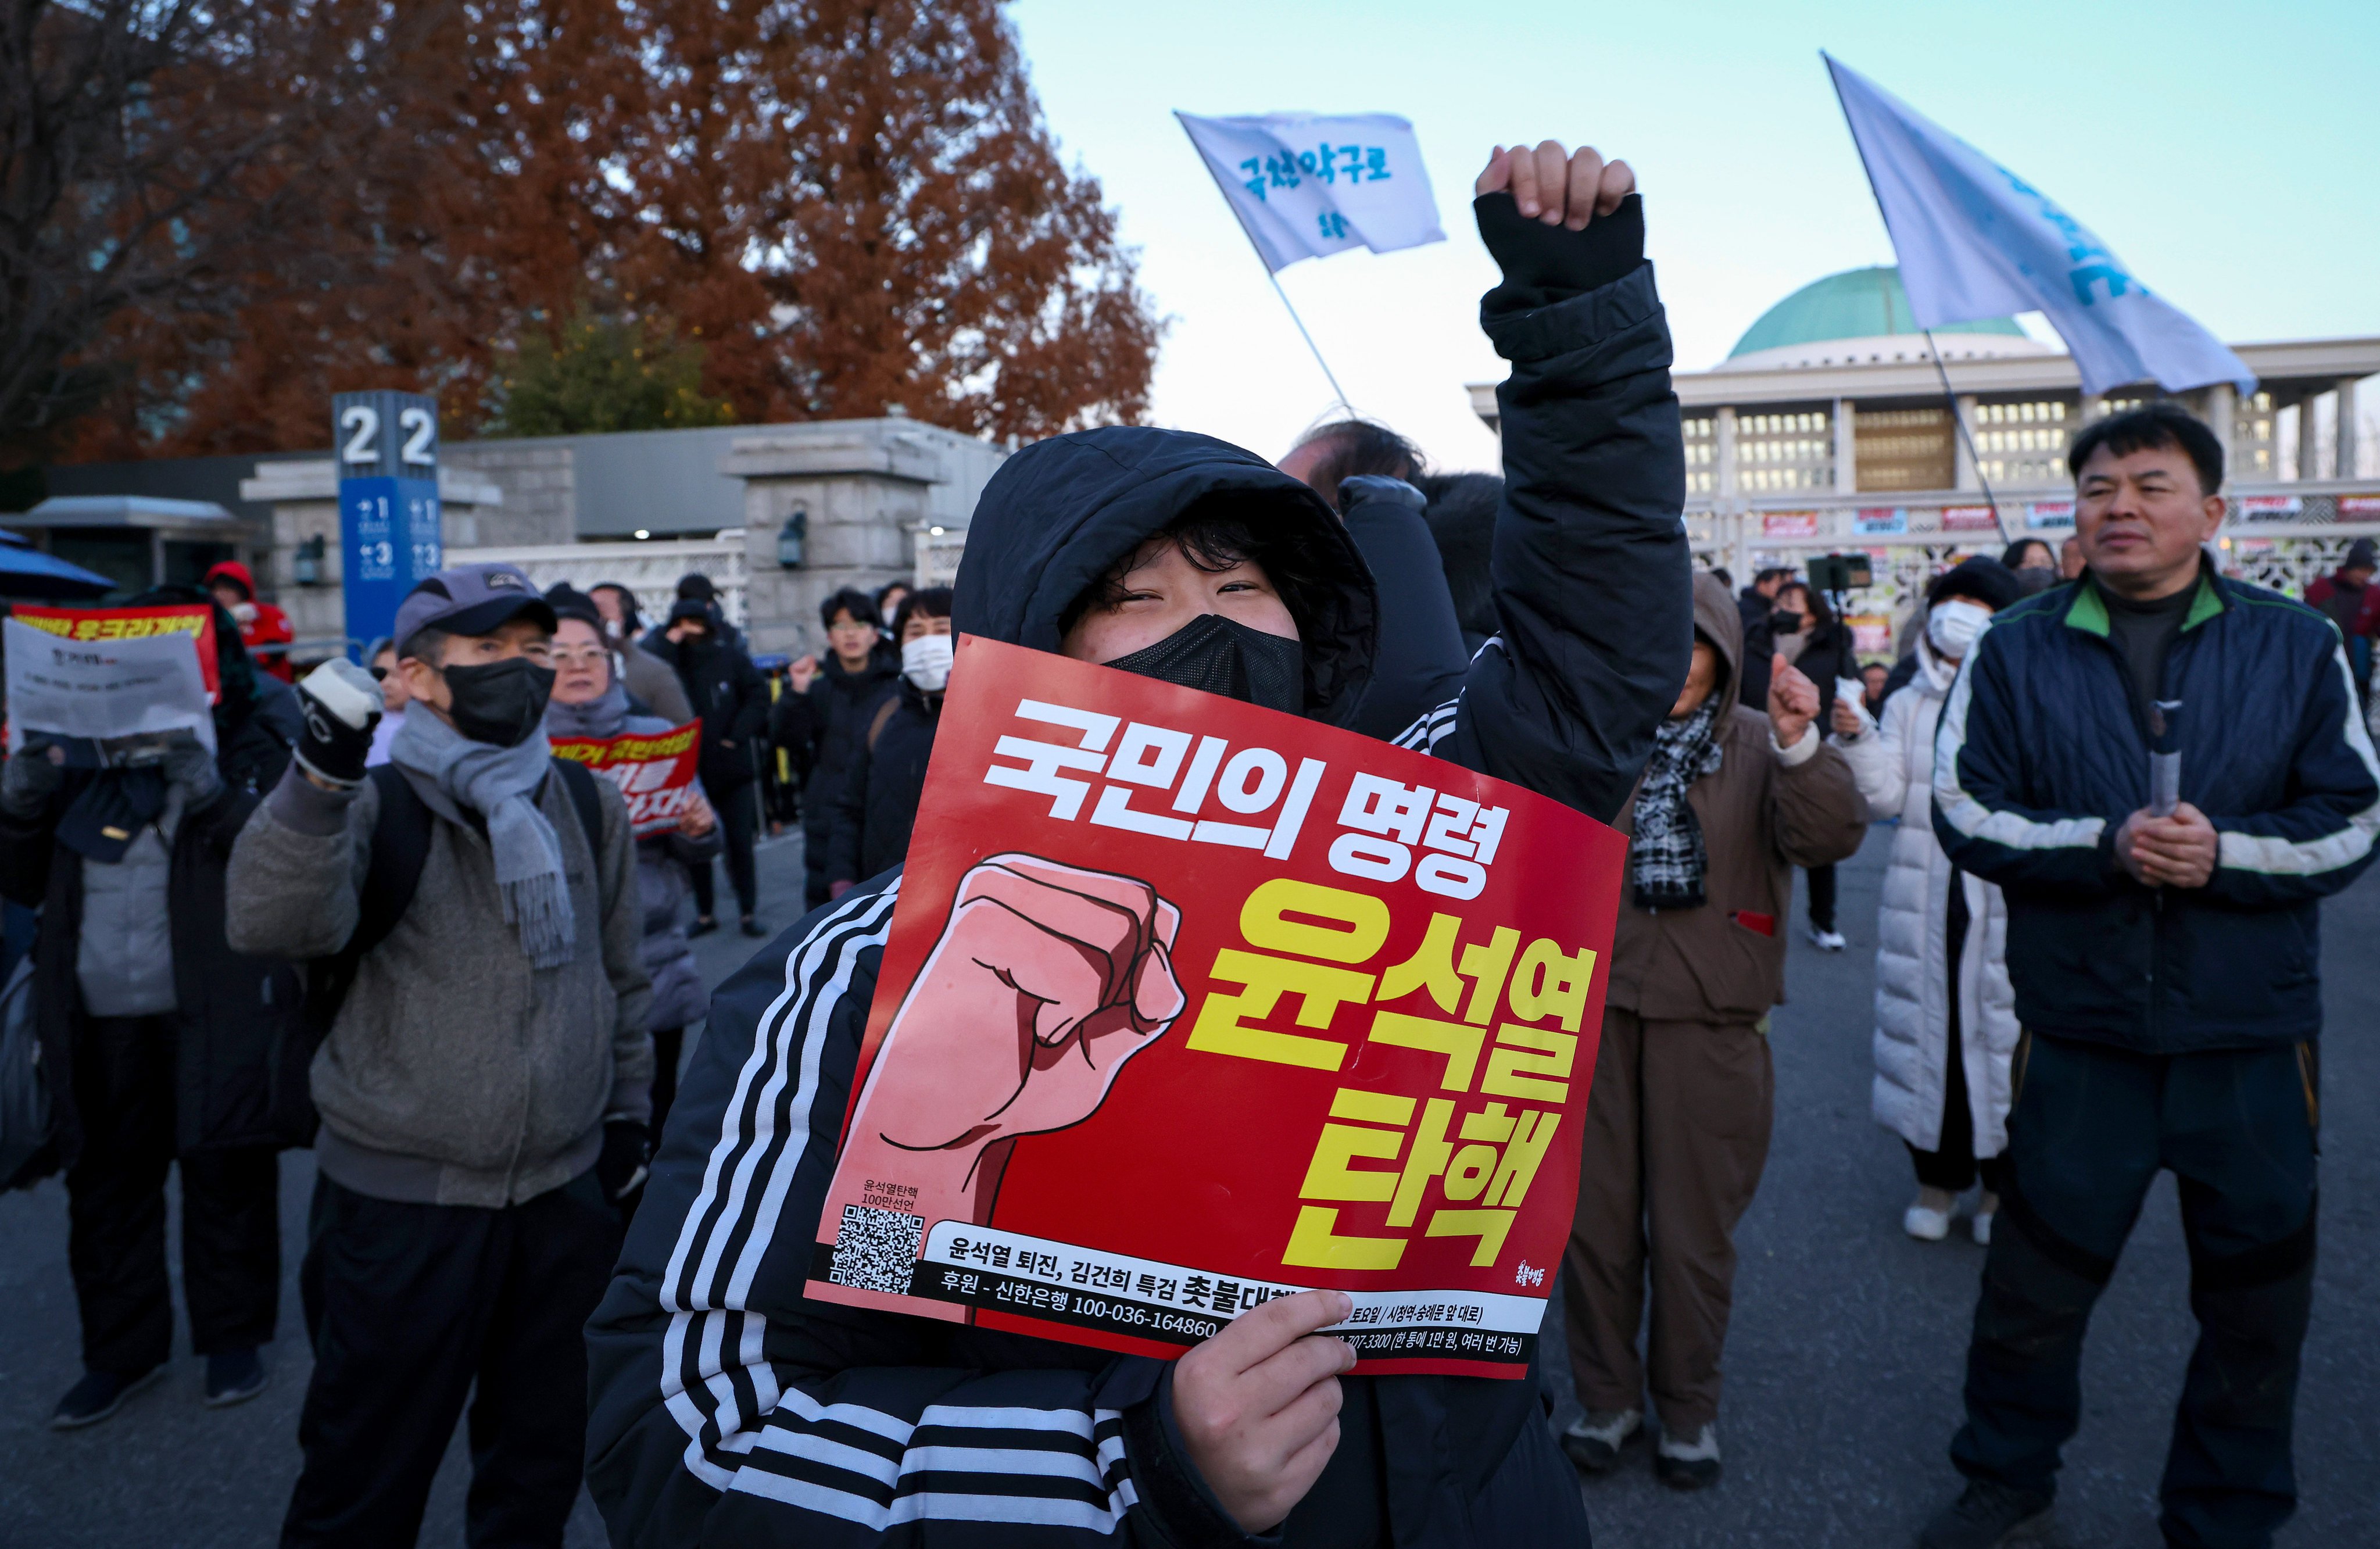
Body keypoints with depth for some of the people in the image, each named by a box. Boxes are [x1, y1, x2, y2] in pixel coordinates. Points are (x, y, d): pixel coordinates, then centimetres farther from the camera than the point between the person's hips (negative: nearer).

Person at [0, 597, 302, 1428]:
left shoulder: (254, 755, -2)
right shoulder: (87, 754, 10)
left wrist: (212, 794, -28)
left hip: (215, 1015, -4)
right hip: (98, 1021, 4)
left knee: (225, 1177, 6)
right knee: (106, 1183, 13)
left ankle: (232, 1334, 24)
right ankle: (121, 1347, 29)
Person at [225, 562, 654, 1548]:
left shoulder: (588, 806, 5)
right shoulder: (372, 805, -8)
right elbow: (272, 926, -27)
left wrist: (626, 1114, 14)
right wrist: (321, 776, -38)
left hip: (565, 1191, 4)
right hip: (400, 1204, -4)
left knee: (539, 1463, 20)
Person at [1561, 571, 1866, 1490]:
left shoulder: (1759, 748, 0)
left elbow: (1831, 839, -15)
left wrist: (1801, 746, -29)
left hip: (1706, 1017, -1)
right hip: (1595, 1002, 1)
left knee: (1692, 1226, 10)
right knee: (1595, 1215, 9)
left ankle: (1689, 1406, 29)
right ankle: (1607, 1396, 28)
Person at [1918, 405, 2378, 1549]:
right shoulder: (2015, 652, 0)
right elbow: (1966, 812, -5)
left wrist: (2222, 853, -18)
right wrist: (2104, 845, -20)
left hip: (2251, 1028, 1)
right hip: (2079, 1025, -1)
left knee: (2255, 1290, 14)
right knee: (2038, 1271, 12)